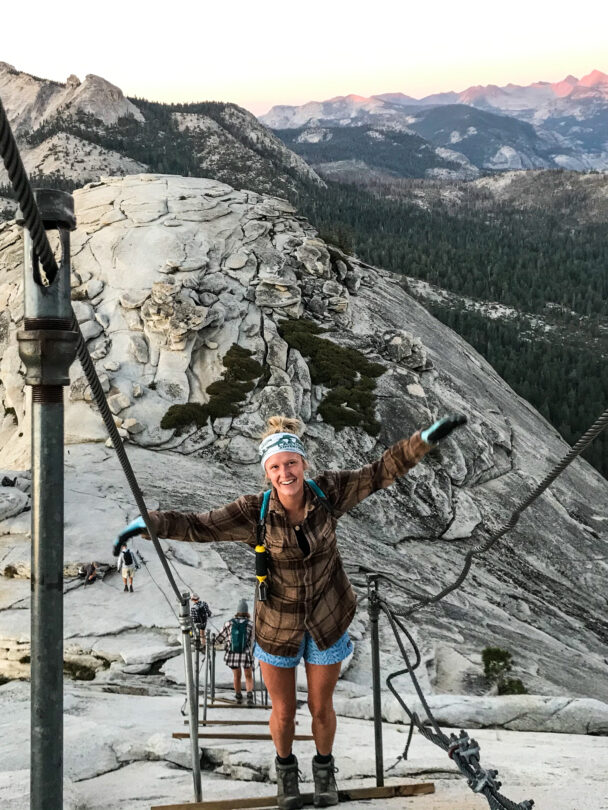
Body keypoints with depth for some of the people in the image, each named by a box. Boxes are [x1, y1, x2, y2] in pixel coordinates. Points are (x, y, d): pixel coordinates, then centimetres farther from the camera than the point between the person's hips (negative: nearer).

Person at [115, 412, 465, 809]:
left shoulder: (328, 492, -17)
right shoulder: (255, 512, -21)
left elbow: (381, 471, -11)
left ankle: (324, 767, 47)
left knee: (322, 707, 17)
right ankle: (286, 768, 46)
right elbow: (199, 525, -20)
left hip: (328, 619, 1)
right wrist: (151, 522, -33)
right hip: (278, 624, -1)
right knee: (283, 712, 15)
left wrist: (426, 438, -17)